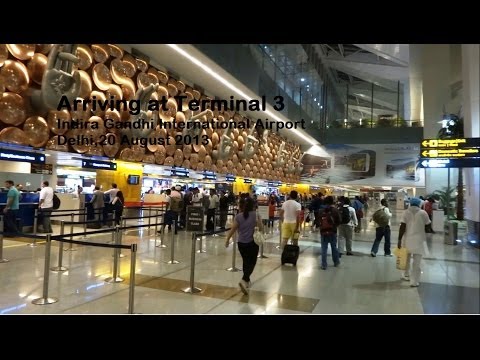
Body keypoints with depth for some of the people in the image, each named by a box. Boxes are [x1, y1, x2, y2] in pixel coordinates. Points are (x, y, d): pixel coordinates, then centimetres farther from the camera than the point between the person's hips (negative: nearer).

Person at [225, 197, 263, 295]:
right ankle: (244, 280, -16)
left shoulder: (238, 216, -2)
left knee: (246, 262, 19)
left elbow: (232, 230, -1)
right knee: (251, 262, 4)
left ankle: (247, 281, 30)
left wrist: (227, 240, 9)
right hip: (252, 242, -3)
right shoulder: (256, 215, -7)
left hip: (241, 243, 3)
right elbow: (261, 228, -9)